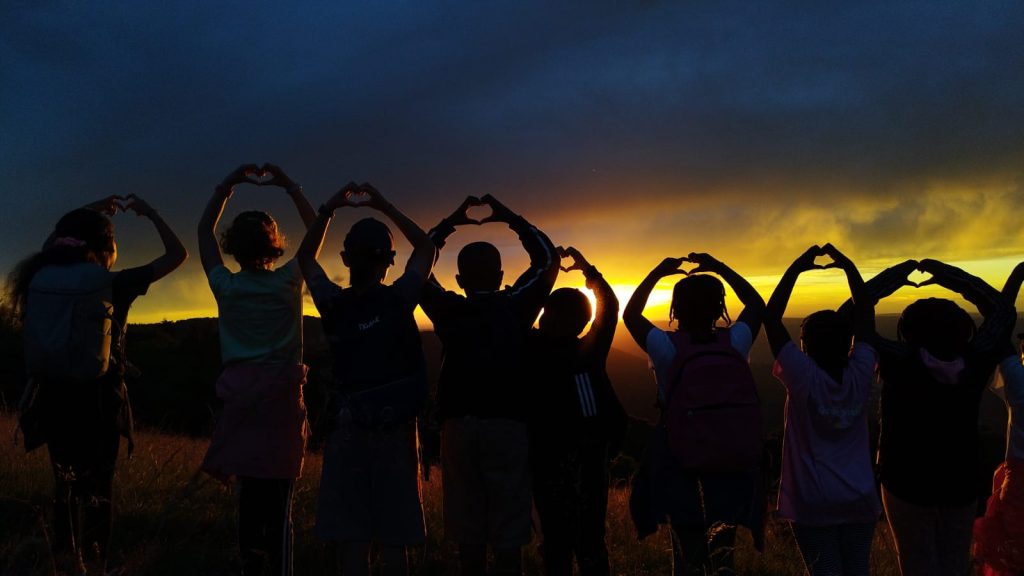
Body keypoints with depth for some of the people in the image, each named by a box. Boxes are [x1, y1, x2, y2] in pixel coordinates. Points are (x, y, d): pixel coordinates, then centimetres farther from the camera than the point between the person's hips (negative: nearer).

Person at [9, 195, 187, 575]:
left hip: (54, 398, 4)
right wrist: (148, 212, 4)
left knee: (65, 486, 18)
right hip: (98, 401, -4)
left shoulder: (43, 277, -1)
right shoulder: (114, 284, -12)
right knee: (97, 488, 9)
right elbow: (177, 254, -4)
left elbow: (54, 243, 23)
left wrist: (90, 213, 25)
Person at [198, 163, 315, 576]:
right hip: (282, 398, -2)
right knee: (278, 504, -2)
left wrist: (231, 183, 14)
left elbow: (205, 229, 15)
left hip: (241, 397, 2)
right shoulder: (288, 282, -4)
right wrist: (287, 185, 9)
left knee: (249, 496, 11)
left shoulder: (226, 286, 0)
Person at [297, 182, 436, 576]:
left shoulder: (333, 304, -3)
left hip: (348, 433, 1)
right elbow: (426, 248, 11)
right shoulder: (399, 299, -6)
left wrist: (329, 209, 9)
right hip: (396, 434, -1)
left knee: (350, 541, 4)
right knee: (394, 542, 5)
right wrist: (384, 207, 8)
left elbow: (305, 258, 16)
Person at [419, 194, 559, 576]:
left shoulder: (448, 311, 4)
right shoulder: (516, 306, 1)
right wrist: (509, 218, 19)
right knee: (508, 536, 3)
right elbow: (548, 259, 14)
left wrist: (450, 222, 23)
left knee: (468, 533, 7)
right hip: (508, 426, -1)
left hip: (459, 426, 2)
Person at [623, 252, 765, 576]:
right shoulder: (736, 342, -7)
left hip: (683, 472, -2)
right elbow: (757, 304, 13)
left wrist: (657, 273, 9)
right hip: (734, 469, 2)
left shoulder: (668, 347, -13)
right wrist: (718, 267, 14)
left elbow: (630, 315, 5)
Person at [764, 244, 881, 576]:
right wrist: (848, 266, 4)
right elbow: (865, 314, 4)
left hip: (813, 504, -3)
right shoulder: (860, 376, -6)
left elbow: (771, 318, -13)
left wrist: (796, 269, -9)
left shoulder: (804, 379, -15)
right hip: (860, 500, 4)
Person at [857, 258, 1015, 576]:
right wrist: (944, 272, 4)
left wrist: (899, 272, -6)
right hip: (962, 480, 3)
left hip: (907, 480, -3)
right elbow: (1001, 309, 3)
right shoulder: (975, 364, -11)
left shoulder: (898, 363, -19)